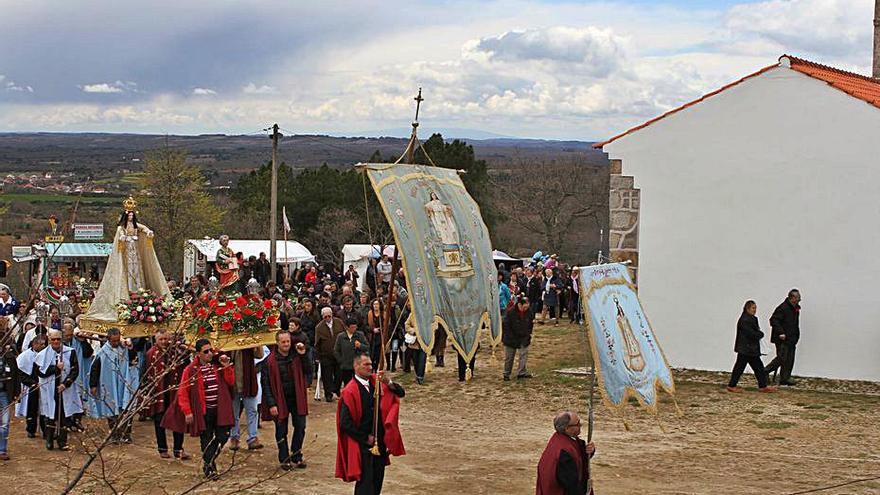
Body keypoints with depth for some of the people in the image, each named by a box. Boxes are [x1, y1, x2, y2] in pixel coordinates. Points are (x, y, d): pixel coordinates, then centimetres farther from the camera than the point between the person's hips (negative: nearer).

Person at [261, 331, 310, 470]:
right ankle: (284, 459, 18)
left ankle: (296, 457, 20)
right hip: (280, 400, -3)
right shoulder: (270, 361, -9)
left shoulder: (296, 357, 2)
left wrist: (303, 355, -9)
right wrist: (271, 404, -14)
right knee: (281, 431, 6)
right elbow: (266, 384, -9)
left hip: (296, 399, 3)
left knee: (300, 427, 5)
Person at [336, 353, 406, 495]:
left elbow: (401, 393, 0)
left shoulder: (376, 382, 2)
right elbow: (345, 423, -17)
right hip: (362, 444, -6)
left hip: (380, 441, 6)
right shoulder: (350, 391, -16)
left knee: (377, 479, 15)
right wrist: (365, 438, -11)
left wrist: (388, 382, -18)